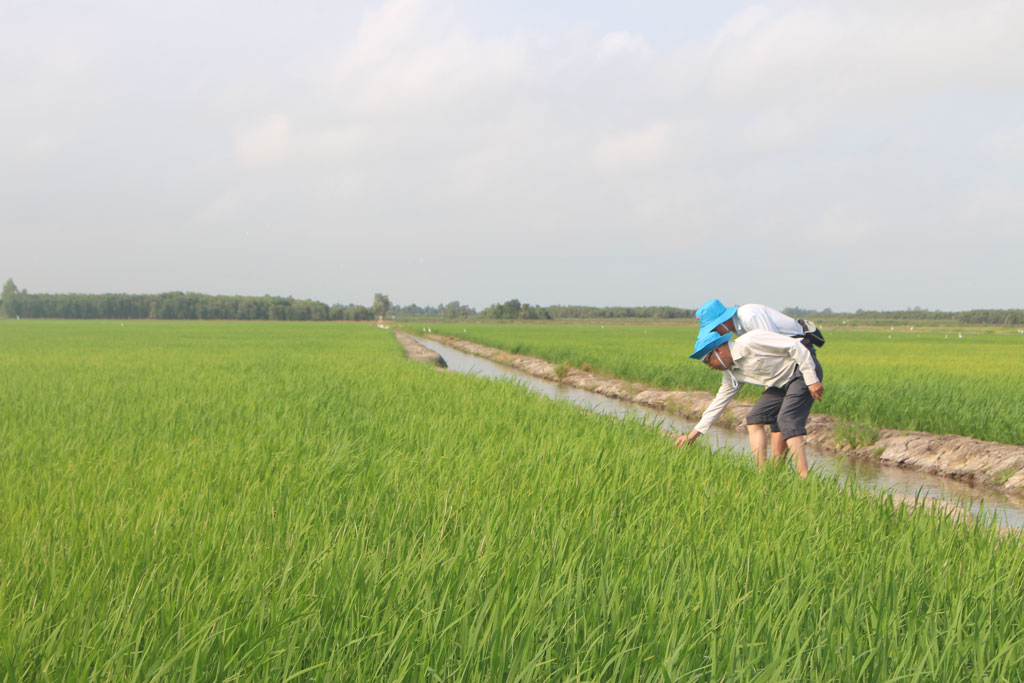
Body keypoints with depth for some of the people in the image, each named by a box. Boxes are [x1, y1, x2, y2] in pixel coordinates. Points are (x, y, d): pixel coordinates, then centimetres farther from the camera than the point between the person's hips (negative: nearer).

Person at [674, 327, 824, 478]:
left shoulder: (750, 341, -24)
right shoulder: (731, 373, 3)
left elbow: (795, 346, -22)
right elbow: (719, 402, 13)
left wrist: (812, 380, -21)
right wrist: (693, 435, 13)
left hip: (802, 371, -9)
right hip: (781, 383, 9)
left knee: (787, 420, -23)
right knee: (754, 419, 1)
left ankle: (803, 479, -26)